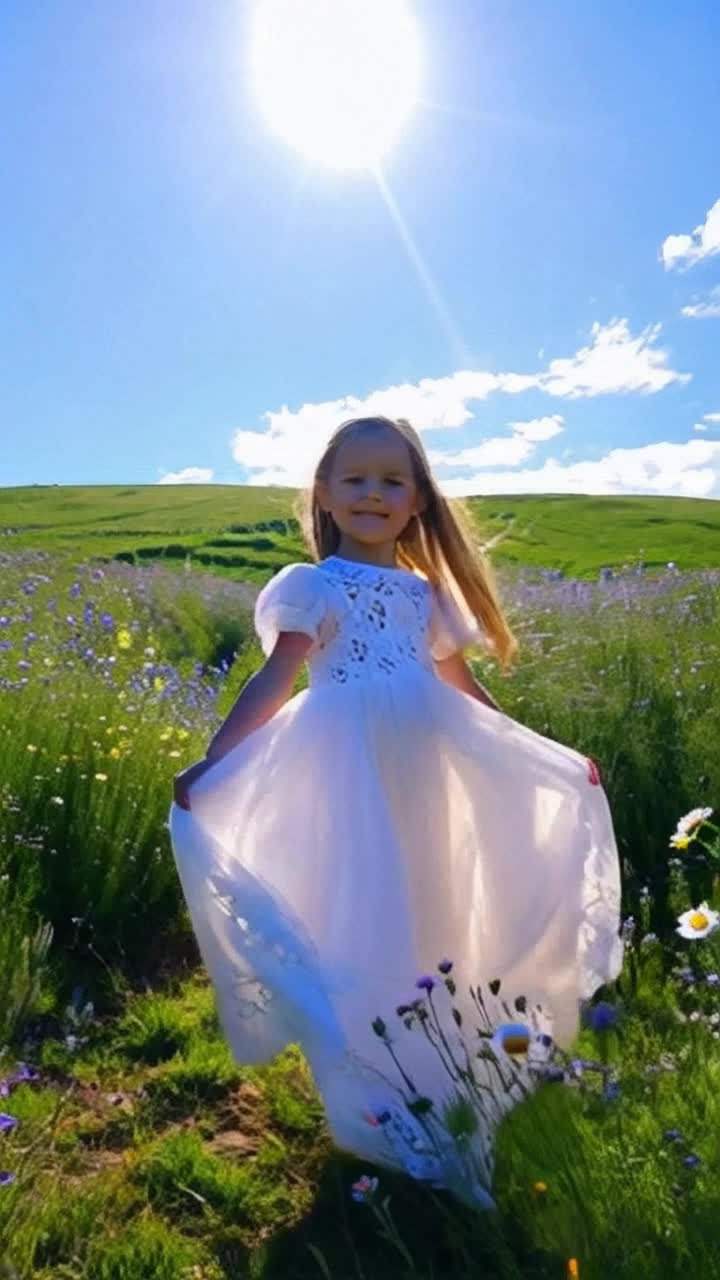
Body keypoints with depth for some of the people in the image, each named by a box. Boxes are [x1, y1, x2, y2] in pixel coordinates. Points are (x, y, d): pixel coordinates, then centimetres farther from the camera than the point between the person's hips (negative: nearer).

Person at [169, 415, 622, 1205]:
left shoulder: (426, 593, 13)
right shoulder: (311, 586, 0)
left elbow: (463, 690, 17)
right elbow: (275, 683, -7)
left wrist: (551, 755, 19)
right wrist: (213, 762, -18)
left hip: (423, 774, 5)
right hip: (346, 773, -4)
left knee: (427, 916, 13)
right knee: (359, 924, 0)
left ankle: (438, 1088, 33)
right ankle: (377, 1107, 20)